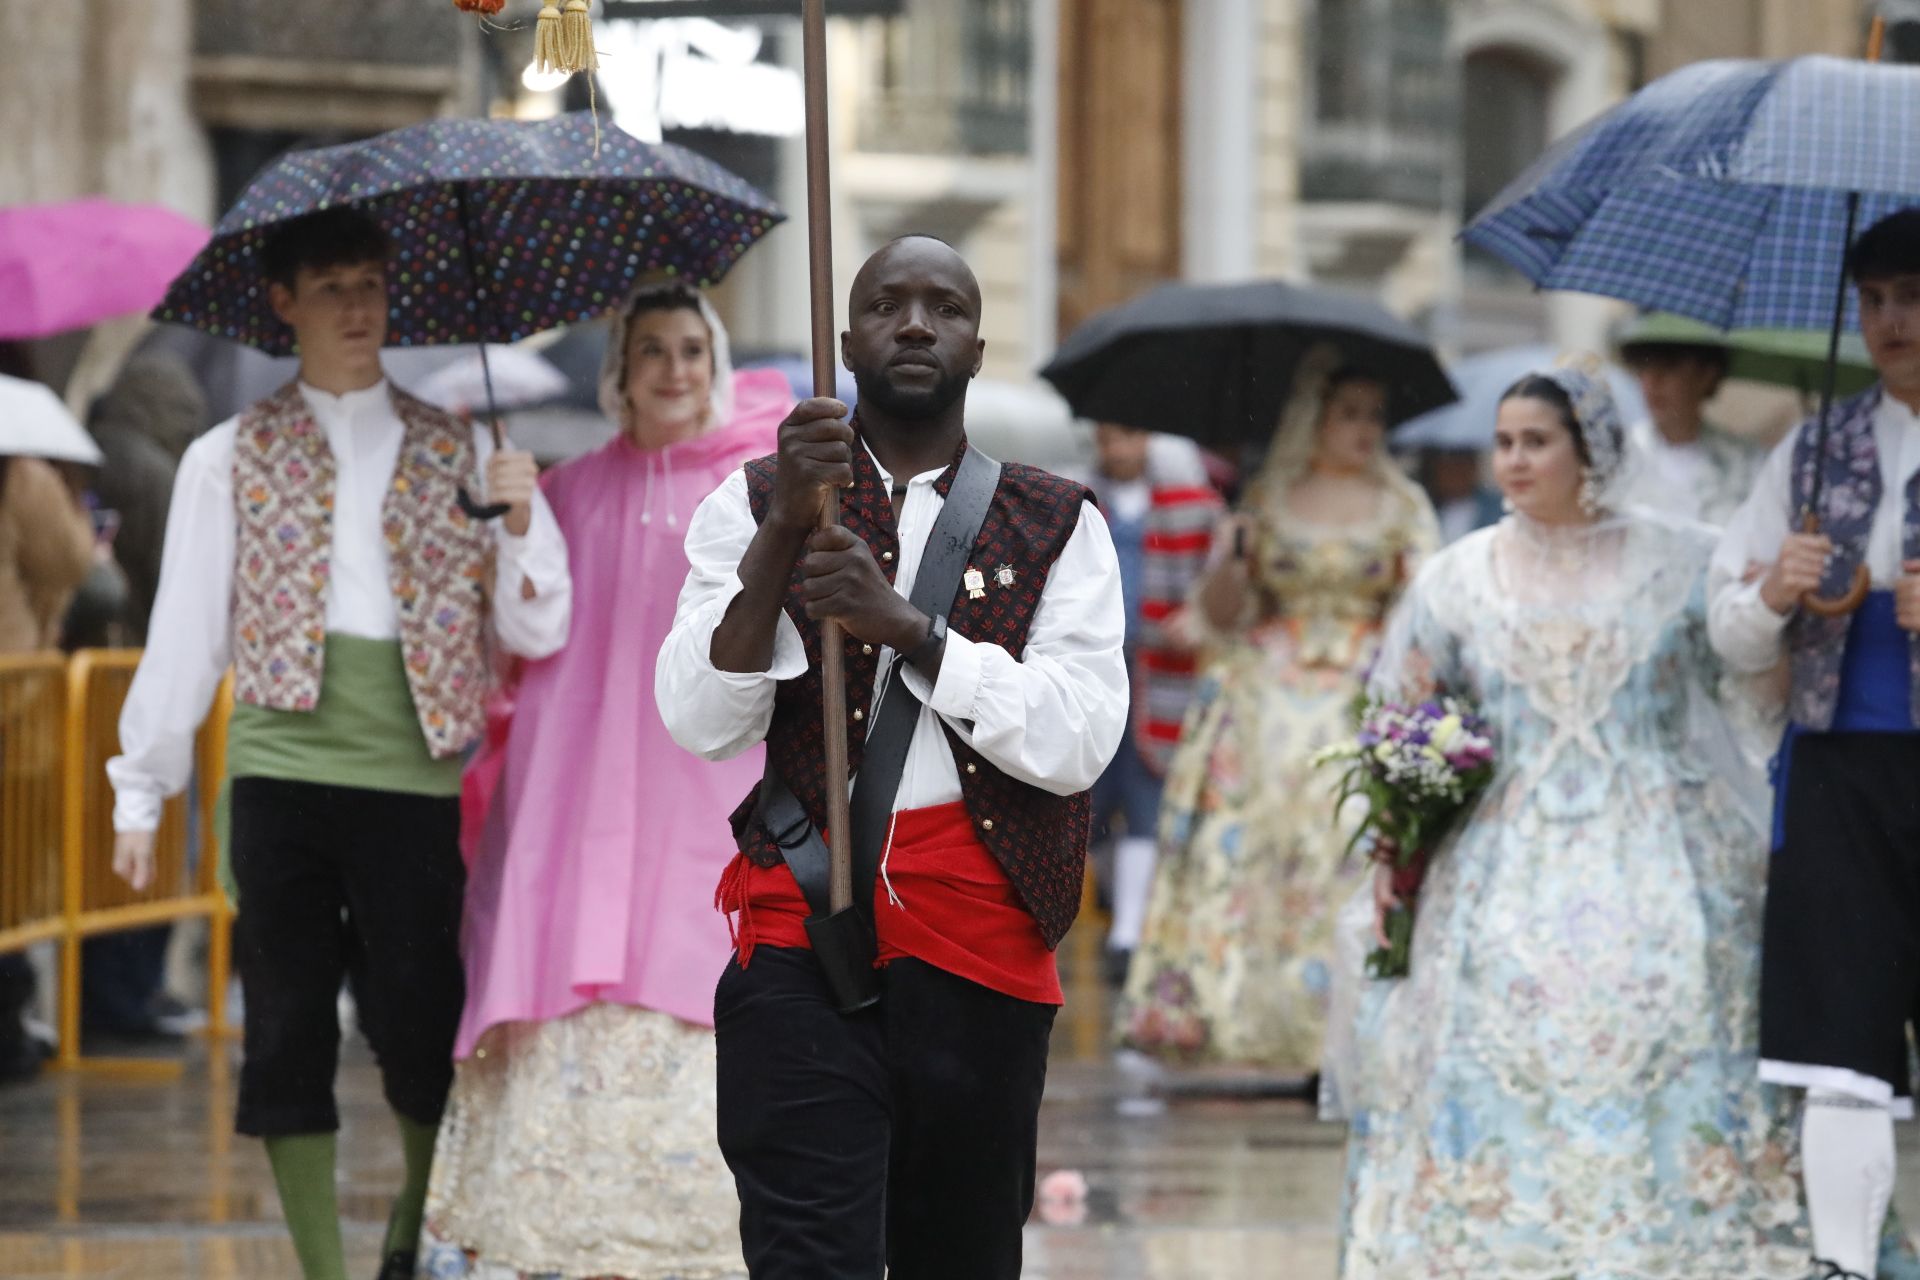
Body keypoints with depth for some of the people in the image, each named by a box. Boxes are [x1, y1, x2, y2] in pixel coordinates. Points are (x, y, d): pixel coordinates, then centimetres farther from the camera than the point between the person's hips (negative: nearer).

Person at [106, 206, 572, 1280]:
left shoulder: (457, 454, 11)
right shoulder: (231, 459, 9)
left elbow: (537, 632, 7)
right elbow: (184, 633, 8)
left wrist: (521, 526, -11)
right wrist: (143, 792, 6)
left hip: (413, 779, 0)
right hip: (282, 771, 0)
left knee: (417, 1025, -3)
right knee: (288, 1032, 0)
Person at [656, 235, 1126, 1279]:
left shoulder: (1057, 527, 10)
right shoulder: (752, 507, 10)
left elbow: (1078, 741, -4)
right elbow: (701, 723, -3)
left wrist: (904, 626, -15)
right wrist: (779, 532, -15)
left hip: (982, 948, 1)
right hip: (803, 938, -1)